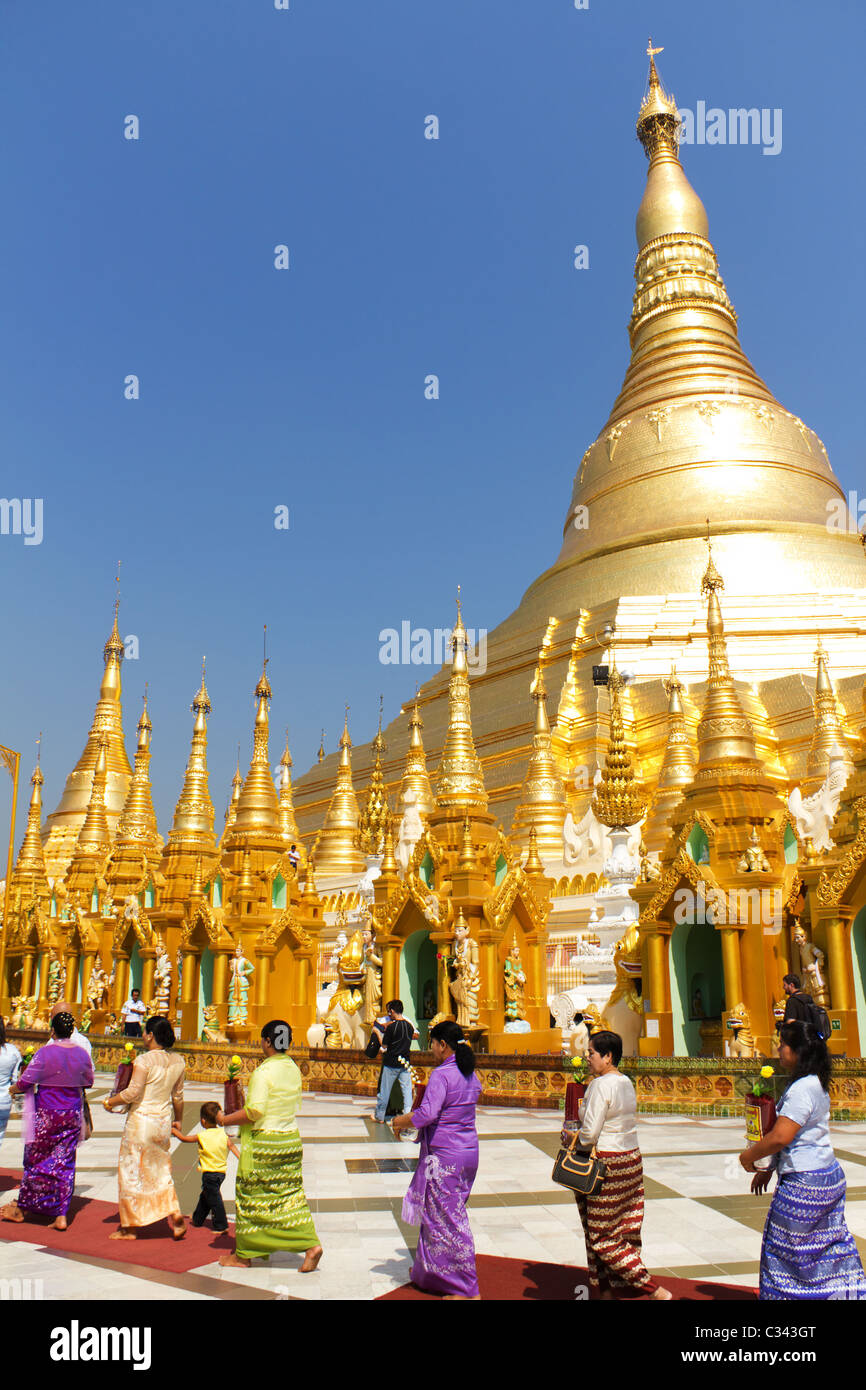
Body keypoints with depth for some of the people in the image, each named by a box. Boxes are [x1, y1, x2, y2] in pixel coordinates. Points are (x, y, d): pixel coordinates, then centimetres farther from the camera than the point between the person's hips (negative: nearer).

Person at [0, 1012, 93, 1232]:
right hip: (72, 1115, 3)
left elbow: (25, 1082, -14)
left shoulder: (46, 1052, -16)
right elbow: (88, 1082, 11)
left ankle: (21, 1209, 27)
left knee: (36, 1162, 12)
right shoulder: (82, 1054, -2)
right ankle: (61, 1215, 8)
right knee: (64, 1164, 8)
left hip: (47, 1115, -3)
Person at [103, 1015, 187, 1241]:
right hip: (164, 1121, 6)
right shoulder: (177, 1061, 3)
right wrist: (178, 1121, 25)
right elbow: (178, 1096, 11)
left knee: (132, 1173, 8)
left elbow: (133, 1092, -21)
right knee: (161, 1172, 18)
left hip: (141, 1121, -6)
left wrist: (110, 1101, -4)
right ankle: (176, 1218, 11)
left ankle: (129, 1227, 18)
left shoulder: (144, 1060, -17)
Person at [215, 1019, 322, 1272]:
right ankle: (311, 1244, 0)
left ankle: (243, 1254, 21)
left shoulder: (263, 1072, -17)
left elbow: (255, 1111, -23)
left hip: (264, 1142, -7)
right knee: (291, 1194, 12)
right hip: (291, 1138, 7)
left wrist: (225, 1120, -9)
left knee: (251, 1196, 9)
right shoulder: (294, 1069, 5)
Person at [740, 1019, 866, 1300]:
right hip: (829, 1175, 10)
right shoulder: (816, 1083, 9)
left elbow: (780, 1137, -28)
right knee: (830, 1245, 17)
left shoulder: (801, 1089, -23)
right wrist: (769, 1168, 19)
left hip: (803, 1182, -10)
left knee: (783, 1248, 4)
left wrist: (749, 1156, -11)